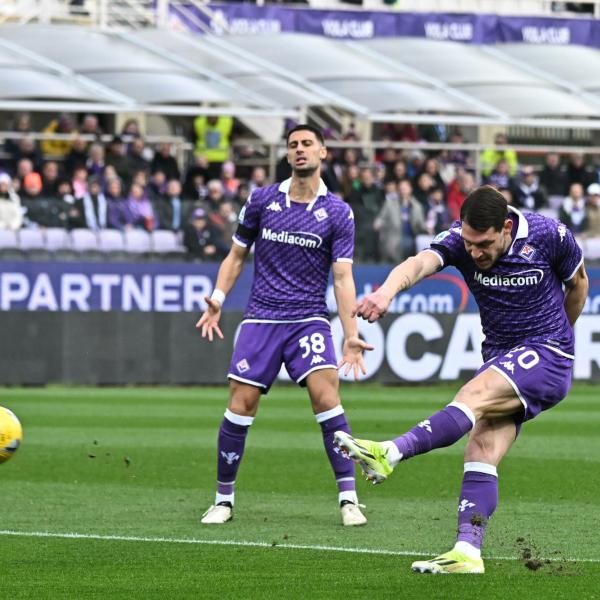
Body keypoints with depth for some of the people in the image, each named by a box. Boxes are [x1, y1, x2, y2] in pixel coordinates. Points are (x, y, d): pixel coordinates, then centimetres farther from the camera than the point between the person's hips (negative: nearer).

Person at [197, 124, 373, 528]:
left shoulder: (338, 213, 0)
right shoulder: (262, 201, 4)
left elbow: (342, 278, -3)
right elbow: (237, 255, 14)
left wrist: (351, 335, -12)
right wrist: (218, 300, 0)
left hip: (308, 319, -2)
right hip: (261, 319, 2)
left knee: (326, 394, -20)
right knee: (241, 403, -6)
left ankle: (349, 499, -14)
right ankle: (224, 499, 9)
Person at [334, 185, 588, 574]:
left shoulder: (550, 236, -14)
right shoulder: (460, 241, -11)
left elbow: (578, 284, 6)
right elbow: (420, 263, -32)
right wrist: (387, 291, -54)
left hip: (547, 356, -5)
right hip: (500, 358, 5)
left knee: (474, 395, -29)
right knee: (483, 451, -11)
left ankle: (390, 454, -43)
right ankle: (468, 553, -16)